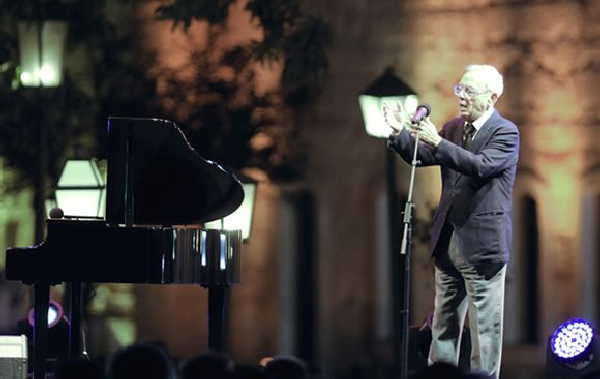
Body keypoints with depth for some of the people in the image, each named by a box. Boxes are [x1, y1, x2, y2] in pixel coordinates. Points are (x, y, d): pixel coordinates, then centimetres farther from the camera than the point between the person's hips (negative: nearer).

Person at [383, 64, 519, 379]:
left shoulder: (506, 132, -11)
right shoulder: (453, 128, 10)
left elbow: (482, 165, -27)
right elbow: (420, 157, 7)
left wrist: (438, 142, -34)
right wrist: (400, 132, -11)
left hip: (483, 244, -7)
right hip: (449, 241, 7)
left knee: (485, 325, -1)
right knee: (444, 323, 14)